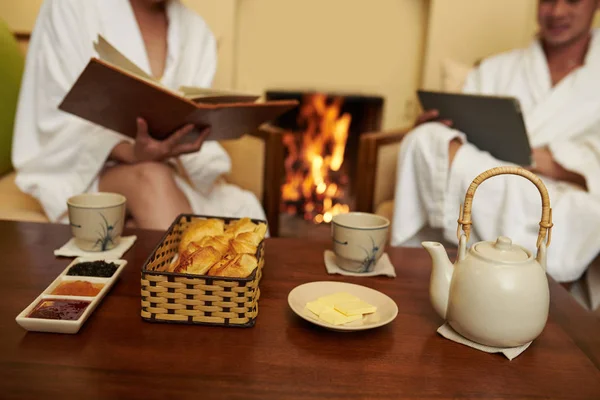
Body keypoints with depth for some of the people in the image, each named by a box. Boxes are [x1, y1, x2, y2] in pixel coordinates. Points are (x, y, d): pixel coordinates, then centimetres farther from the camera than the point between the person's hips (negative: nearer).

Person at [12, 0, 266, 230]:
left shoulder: (195, 31, 8)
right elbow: (57, 120, -10)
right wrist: (130, 153, -28)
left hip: (168, 168, 4)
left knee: (239, 211, -24)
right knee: (151, 178, -35)